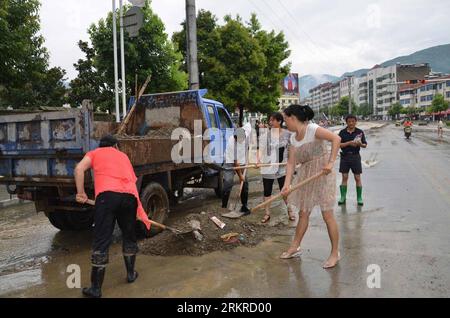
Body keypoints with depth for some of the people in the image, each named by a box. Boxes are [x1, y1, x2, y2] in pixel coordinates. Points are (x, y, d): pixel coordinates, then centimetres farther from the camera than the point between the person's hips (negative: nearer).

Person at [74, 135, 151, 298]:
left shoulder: (94, 153, 24)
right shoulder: (123, 156, 32)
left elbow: (79, 168, 3)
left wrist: (81, 193, 4)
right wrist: (138, 211, 30)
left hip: (107, 195, -3)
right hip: (129, 196, 3)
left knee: (101, 241, 2)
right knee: (129, 236, 22)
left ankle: (96, 288, 7)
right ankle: (131, 274, 36)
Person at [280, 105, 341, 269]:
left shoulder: (312, 129, -15)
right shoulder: (293, 138, 7)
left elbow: (336, 139, -24)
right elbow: (291, 162, 2)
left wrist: (331, 162, -30)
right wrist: (287, 184, -8)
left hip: (322, 174, -7)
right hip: (306, 175, 8)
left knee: (327, 214, -1)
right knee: (303, 213, 15)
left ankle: (335, 253, 13)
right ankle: (295, 247, 29)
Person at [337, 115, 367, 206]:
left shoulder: (360, 132, 2)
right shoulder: (342, 132, 2)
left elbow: (365, 145, 4)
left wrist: (360, 144, -18)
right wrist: (349, 143, -17)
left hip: (355, 156, 0)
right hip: (345, 156, 1)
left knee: (357, 178, 2)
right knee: (344, 177, 6)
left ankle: (359, 198, 11)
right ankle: (343, 197, 14)